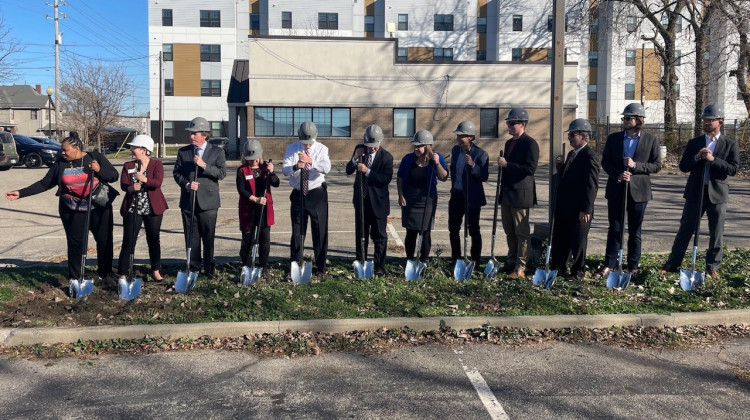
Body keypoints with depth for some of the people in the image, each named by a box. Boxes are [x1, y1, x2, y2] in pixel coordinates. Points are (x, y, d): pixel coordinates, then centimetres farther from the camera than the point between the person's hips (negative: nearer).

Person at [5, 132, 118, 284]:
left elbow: (114, 176, -7)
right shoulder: (60, 163, -2)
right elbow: (45, 183, 3)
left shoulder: (95, 157, -6)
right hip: (72, 212, 1)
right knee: (75, 244, 3)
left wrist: (99, 170, -25)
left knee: (105, 241, 6)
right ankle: (75, 278, 16)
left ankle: (105, 274, 23)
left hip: (99, 209, 0)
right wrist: (21, 193, -3)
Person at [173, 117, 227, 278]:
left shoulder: (217, 152, 1)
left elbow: (222, 173, -8)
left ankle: (209, 267, 17)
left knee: (208, 236, 4)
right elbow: (176, 173, 8)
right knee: (191, 237, 7)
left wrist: (204, 165, -19)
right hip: (188, 201, 2)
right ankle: (194, 267, 17)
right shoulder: (183, 152, 9)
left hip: (208, 202, -2)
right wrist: (186, 184, -10)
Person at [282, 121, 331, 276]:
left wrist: (311, 161, -36)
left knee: (320, 231, 2)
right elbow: (284, 169, -11)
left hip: (317, 194, -1)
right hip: (298, 194, 2)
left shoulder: (321, 148, -3)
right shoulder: (291, 149, 1)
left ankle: (320, 267, 14)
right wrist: (295, 167, -32)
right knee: (297, 231, 9)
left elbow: (326, 168, -20)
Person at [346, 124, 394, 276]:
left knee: (379, 236, 3)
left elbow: (387, 179, -21)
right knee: (360, 234, 15)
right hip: (360, 199, 4)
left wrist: (368, 171, -27)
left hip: (378, 201, -4)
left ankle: (379, 267, 12)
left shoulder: (386, 156, -12)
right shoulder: (359, 149, 0)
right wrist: (355, 158, -17)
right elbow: (348, 171, 1)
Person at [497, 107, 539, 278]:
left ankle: (520, 268, 3)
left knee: (521, 232, -1)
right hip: (506, 194, 8)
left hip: (520, 195, -8)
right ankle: (511, 262, 24)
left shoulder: (530, 143, -11)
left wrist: (507, 164, -22)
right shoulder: (509, 143, 16)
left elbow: (530, 168, -22)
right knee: (509, 231, 14)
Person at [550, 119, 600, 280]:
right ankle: (558, 268, 27)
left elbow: (591, 185, -20)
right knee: (559, 240, 15)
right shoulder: (572, 154, 14)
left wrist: (585, 210, -22)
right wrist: (561, 165, 2)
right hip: (563, 208, 9)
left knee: (578, 242, 6)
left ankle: (578, 271, 20)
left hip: (578, 211, -9)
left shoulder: (590, 157, -15)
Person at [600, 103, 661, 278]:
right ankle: (609, 264, 12)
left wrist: (635, 165, -16)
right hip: (616, 190, 1)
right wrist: (617, 175, -13)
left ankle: (633, 266, 18)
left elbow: (657, 165, -2)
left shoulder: (651, 140, -1)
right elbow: (605, 162, 5)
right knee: (615, 229, 5)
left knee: (635, 231, 9)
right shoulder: (613, 138, 4)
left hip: (638, 191, -1)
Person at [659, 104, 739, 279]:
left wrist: (713, 159, -19)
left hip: (717, 194, -1)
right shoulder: (694, 143, 8)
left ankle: (712, 267, 16)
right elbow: (683, 166, 3)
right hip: (695, 192, 1)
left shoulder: (730, 145, 3)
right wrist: (697, 157, -14)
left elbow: (733, 169, -7)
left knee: (716, 233, 5)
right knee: (685, 229, 5)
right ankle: (673, 263, 11)